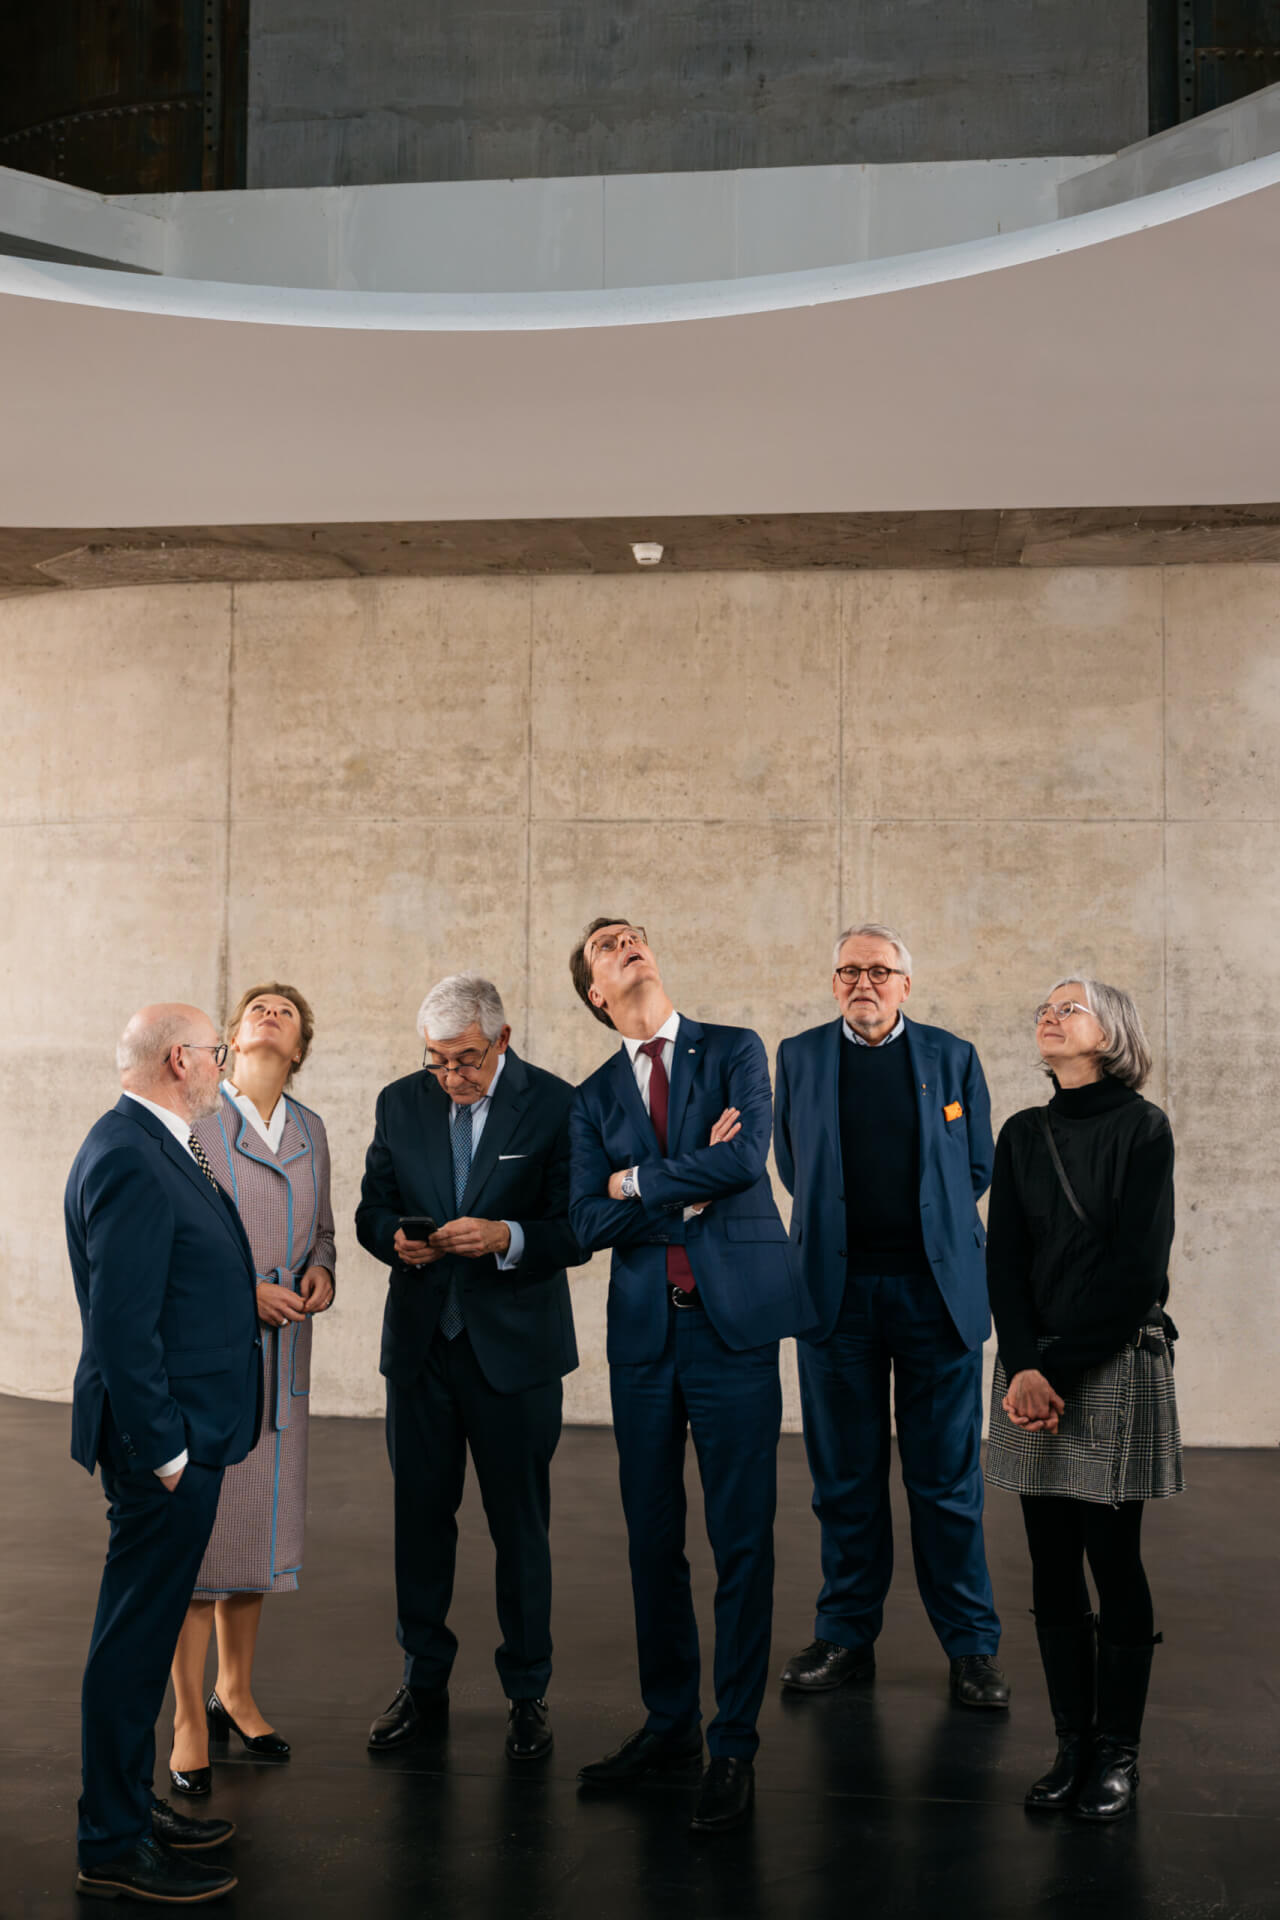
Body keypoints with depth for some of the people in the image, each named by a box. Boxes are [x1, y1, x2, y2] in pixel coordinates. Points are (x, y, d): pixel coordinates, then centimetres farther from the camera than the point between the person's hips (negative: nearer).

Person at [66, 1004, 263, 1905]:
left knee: (144, 1628, 19)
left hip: (186, 1433, 11)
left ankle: (131, 1804, 33)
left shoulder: (155, 1148, 12)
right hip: (166, 1438, -11)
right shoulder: (130, 1162, -21)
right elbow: (122, 1324, -24)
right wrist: (166, 1449, -21)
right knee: (136, 1636, 1)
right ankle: (113, 1848, 13)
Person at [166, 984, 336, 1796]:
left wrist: (323, 1273, -2)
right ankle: (190, 1718, 11)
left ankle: (236, 1692, 28)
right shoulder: (190, 1120, -5)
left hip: (279, 1352, 5)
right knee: (196, 1522, -3)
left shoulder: (310, 1129, 10)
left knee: (261, 1522, 10)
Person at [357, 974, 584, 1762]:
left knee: (520, 1522, 7)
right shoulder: (401, 1104, 4)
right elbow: (373, 1207, 9)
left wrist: (505, 1237, -27)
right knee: (420, 1514, 11)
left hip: (515, 1345, -3)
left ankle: (528, 1692, 22)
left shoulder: (556, 1105, -7)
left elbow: (578, 1229, -9)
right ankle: (425, 1682, 28)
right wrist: (396, 1238, -13)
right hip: (420, 1342, 3)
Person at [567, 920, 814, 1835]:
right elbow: (589, 1222, -1)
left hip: (732, 1321, -3)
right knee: (652, 1538, 11)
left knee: (742, 1538, 0)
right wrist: (694, 1182, -10)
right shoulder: (594, 1097, 11)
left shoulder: (736, 1051, 4)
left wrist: (640, 1181, -5)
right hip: (644, 1331, 3)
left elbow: (746, 1157, -14)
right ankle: (669, 1722, 26)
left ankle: (735, 1743, 12)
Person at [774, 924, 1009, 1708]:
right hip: (837, 1288, 1)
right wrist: (840, 1223, 9)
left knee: (947, 1477, 3)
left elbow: (977, 1168, 11)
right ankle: (847, 1636, 19)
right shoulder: (799, 1056, 10)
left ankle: (971, 1645, 14)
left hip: (936, 1288, -1)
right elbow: (795, 1166, 14)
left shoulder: (952, 1057, 8)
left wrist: (923, 1220, 9)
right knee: (845, 1476, 7)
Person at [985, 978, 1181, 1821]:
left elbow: (1136, 1263, -10)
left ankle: (1118, 1754, 14)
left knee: (1114, 1561, 2)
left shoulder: (1142, 1127, -3)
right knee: (1053, 1563, 6)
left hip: (1117, 1366, -4)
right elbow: (1005, 1258, 4)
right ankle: (1073, 1745, 18)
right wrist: (1024, 1366, -11)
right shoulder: (1023, 1135, 10)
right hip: (1036, 1370, 4)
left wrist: (1062, 1367, -14)